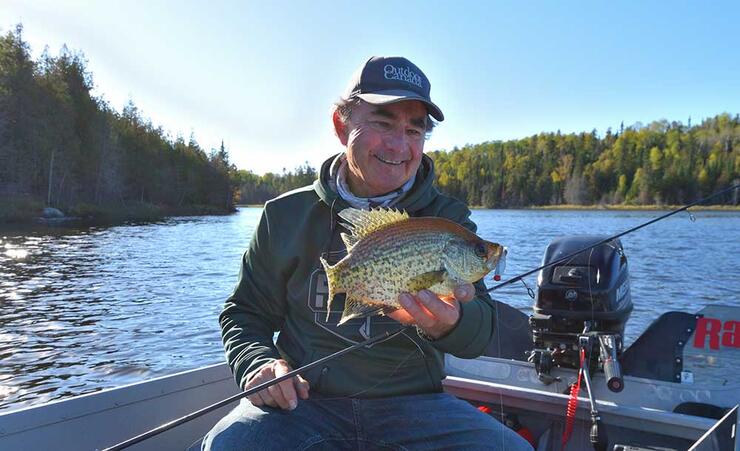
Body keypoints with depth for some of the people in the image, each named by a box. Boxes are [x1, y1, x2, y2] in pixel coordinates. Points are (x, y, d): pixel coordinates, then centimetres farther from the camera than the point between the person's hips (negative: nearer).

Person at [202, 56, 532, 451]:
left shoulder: (447, 218, 3)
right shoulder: (287, 215, 5)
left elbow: (479, 333, -8)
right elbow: (244, 313, 12)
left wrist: (448, 325, -33)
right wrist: (258, 362, -10)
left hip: (412, 402, 1)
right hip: (304, 401, -1)